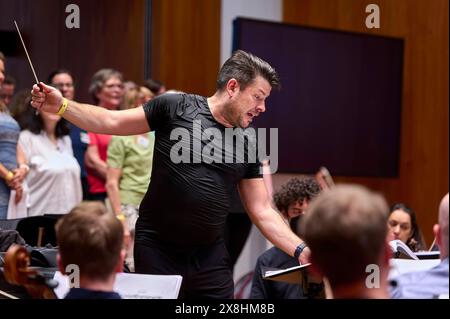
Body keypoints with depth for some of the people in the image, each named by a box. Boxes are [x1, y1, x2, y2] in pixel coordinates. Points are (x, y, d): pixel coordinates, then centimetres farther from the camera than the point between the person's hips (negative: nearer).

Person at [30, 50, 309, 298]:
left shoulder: (247, 146, 7)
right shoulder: (176, 108, -5)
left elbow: (262, 211, 7)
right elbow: (111, 122, -3)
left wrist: (300, 250, -4)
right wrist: (62, 105, -15)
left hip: (210, 256, 4)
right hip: (157, 249, -3)